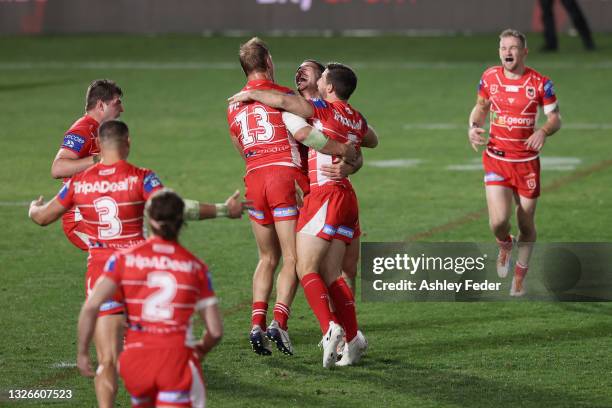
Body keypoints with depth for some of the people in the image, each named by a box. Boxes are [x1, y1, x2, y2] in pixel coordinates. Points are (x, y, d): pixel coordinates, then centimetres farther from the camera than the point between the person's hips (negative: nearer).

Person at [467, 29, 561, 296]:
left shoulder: (540, 83, -7)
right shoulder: (489, 78, 0)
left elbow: (555, 117, -2)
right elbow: (480, 108, 16)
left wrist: (544, 131, -24)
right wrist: (473, 127, -5)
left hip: (527, 161, 0)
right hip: (496, 159, 0)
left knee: (526, 224, 6)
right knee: (499, 221, -15)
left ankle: (520, 277, 29)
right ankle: (504, 246, 23)